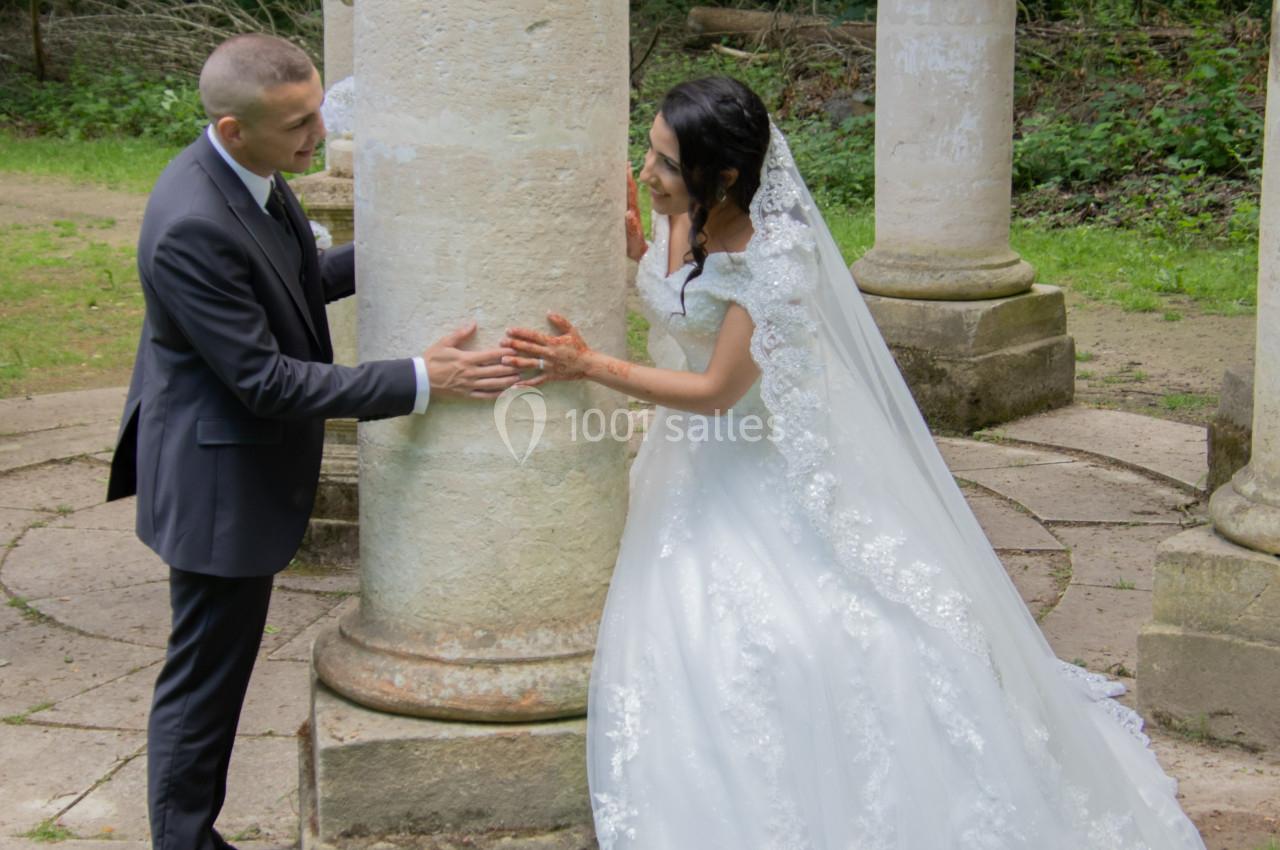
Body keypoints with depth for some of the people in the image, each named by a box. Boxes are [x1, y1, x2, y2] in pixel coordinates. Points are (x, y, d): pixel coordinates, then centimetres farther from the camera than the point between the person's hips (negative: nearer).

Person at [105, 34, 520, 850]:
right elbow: (265, 379, -27)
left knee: (212, 673, 20)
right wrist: (420, 380, -25)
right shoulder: (193, 227, -31)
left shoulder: (248, 172, -3)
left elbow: (294, 283, 15)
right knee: (203, 679, 5)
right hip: (220, 483, -9)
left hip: (247, 466, 9)